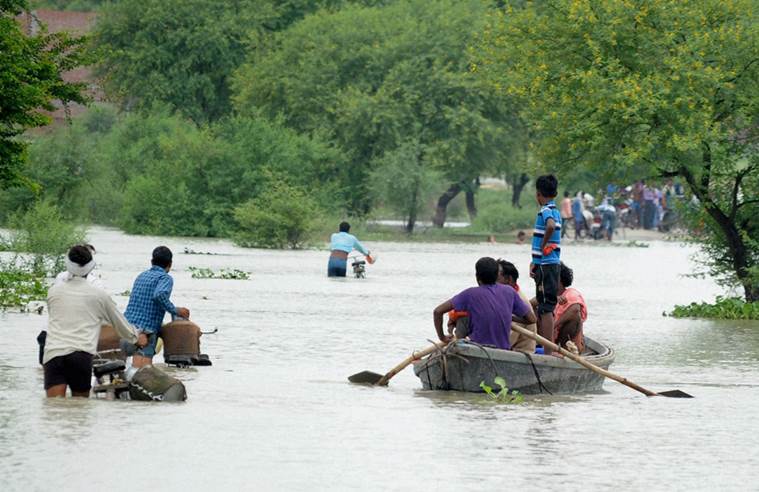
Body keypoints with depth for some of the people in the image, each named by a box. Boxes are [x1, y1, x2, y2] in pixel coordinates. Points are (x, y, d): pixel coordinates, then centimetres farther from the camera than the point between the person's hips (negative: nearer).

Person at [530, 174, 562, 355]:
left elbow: (551, 226, -36)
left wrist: (543, 246, -19)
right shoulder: (555, 210, 17)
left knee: (546, 307, -9)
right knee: (544, 307, 16)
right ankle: (543, 345, 22)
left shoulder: (546, 211, -13)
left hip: (546, 264, -10)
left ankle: (548, 350, -11)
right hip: (550, 264, 10)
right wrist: (534, 262, 19)